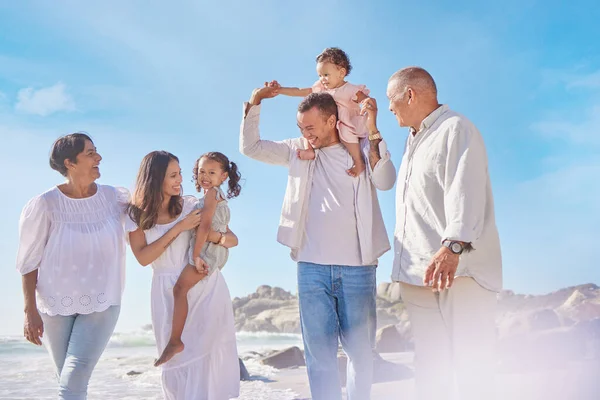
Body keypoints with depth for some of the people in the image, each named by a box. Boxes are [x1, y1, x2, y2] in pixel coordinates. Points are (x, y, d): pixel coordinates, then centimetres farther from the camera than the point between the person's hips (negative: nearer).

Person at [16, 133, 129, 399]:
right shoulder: (45, 205, -13)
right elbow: (29, 262, -7)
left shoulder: (114, 197, -5)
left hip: (102, 303, 1)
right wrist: (30, 311, -11)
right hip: (56, 304, -1)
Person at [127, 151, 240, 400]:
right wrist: (179, 227, -15)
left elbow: (233, 240, 1)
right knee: (174, 362, 8)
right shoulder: (137, 215, 1)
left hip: (206, 288, -1)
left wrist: (213, 234, -21)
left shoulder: (191, 205, 0)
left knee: (204, 358, -5)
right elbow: (143, 257, -12)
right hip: (168, 294, 1)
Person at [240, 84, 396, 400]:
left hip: (358, 268, -1)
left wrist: (372, 131, -22)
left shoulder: (363, 149, 3)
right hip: (311, 268, 2)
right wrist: (254, 103, 0)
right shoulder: (299, 151, 9)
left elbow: (385, 182, -14)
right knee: (319, 354, 3)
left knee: (360, 351, 6)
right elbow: (250, 147, 11)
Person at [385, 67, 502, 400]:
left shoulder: (457, 129, -6)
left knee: (471, 369, -7)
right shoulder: (414, 141, 24)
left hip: (458, 270, -8)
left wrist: (453, 246, -35)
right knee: (429, 373, 9)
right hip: (421, 273, 9)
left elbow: (465, 192, -23)